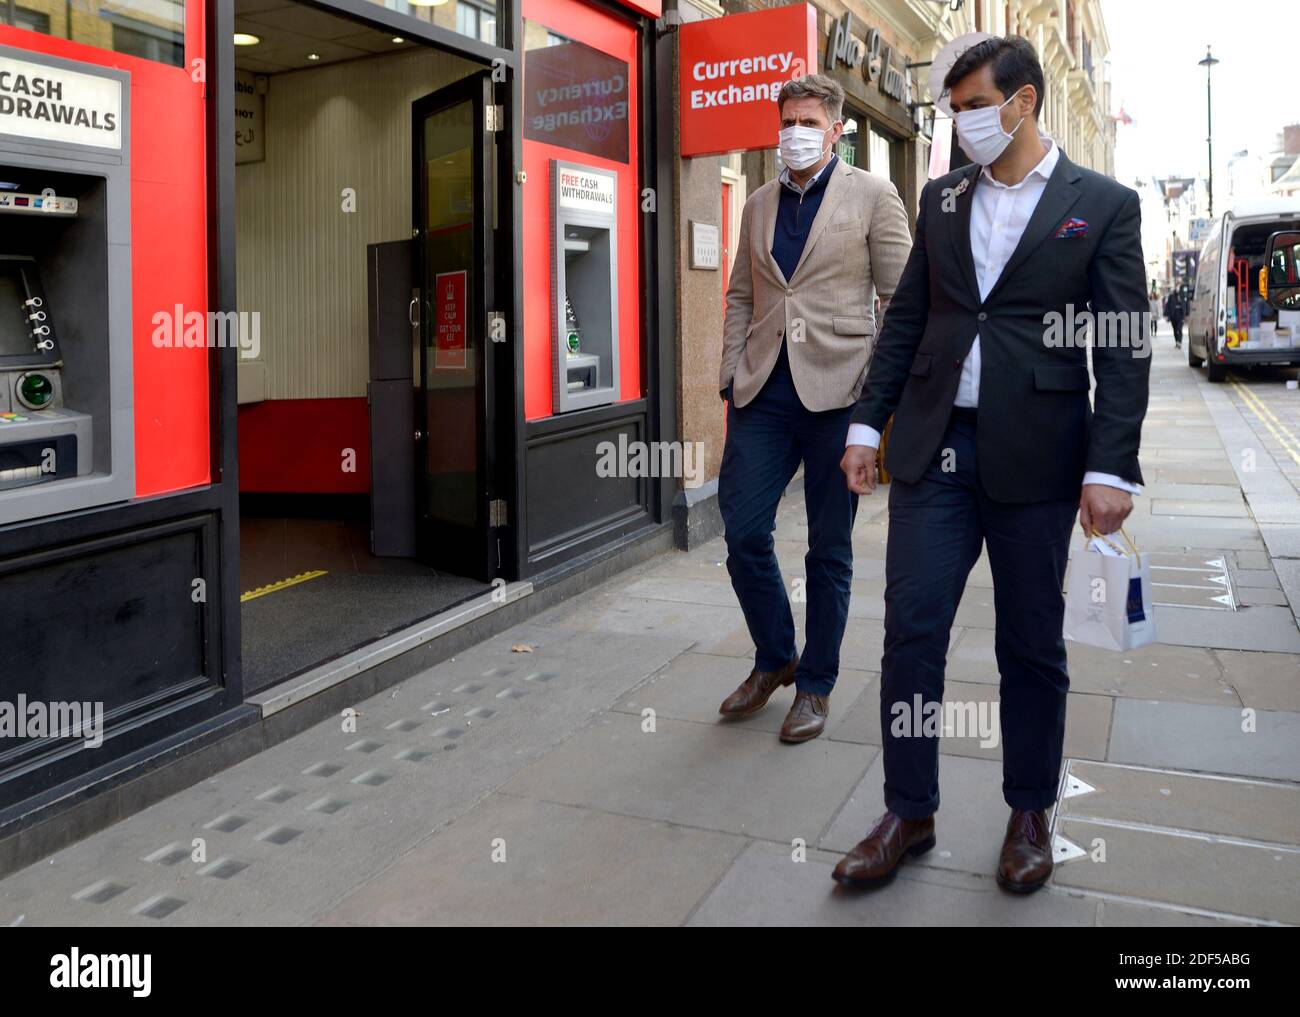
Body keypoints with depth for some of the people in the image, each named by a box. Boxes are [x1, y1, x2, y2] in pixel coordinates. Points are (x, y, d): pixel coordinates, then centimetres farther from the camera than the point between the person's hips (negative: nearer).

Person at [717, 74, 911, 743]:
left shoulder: (872, 196, 4)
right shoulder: (758, 205, 16)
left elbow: (899, 298, 0)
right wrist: (731, 377, 7)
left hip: (837, 388, -4)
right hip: (764, 392, 4)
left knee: (829, 547, 4)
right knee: (742, 531, 0)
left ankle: (815, 684, 21)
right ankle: (774, 660, 24)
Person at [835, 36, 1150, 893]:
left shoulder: (1103, 205, 0)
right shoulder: (942, 198, 11)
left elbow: (1125, 348, -4)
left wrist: (1111, 467, -12)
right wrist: (869, 424, 8)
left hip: (1034, 456, -3)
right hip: (933, 445, 3)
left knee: (1032, 645, 8)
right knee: (911, 631, 2)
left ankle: (1031, 815, 27)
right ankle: (910, 815, 16)